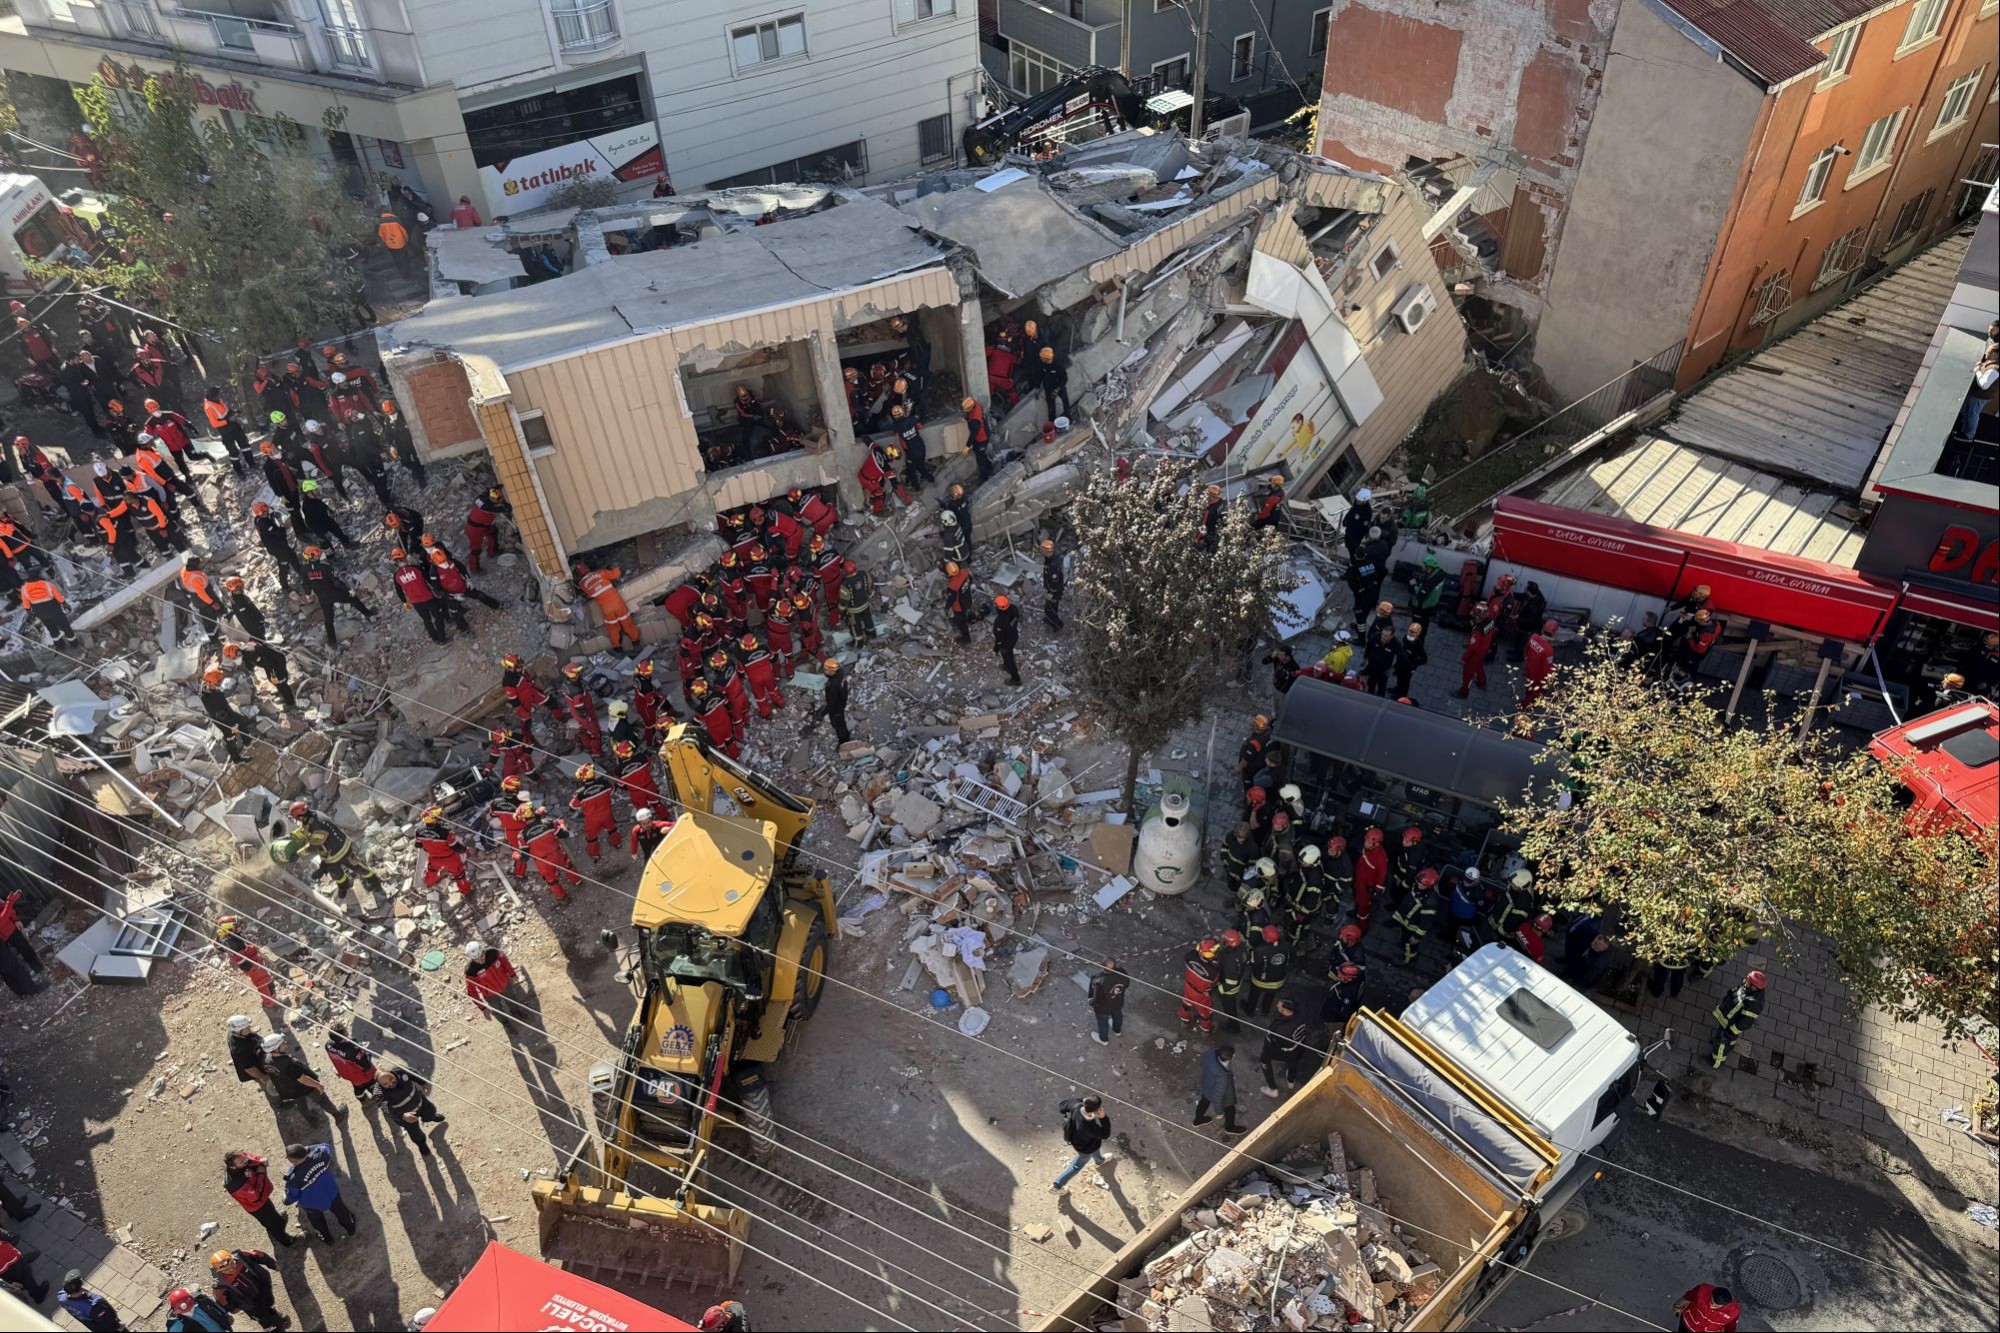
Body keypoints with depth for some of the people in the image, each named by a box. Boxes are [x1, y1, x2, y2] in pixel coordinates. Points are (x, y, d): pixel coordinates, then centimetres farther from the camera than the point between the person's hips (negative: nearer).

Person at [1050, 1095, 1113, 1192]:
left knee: (1096, 1151, 38)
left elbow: (1061, 1105, -16)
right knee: (1077, 1166, 25)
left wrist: (1082, 1100, -18)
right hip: (1086, 1149, -6)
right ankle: (1056, 1186, 45)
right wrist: (1104, 1117, -45)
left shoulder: (1076, 1106, -37)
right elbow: (1105, 1134, -31)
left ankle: (1100, 1160, 74)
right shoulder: (1089, 1128, -49)